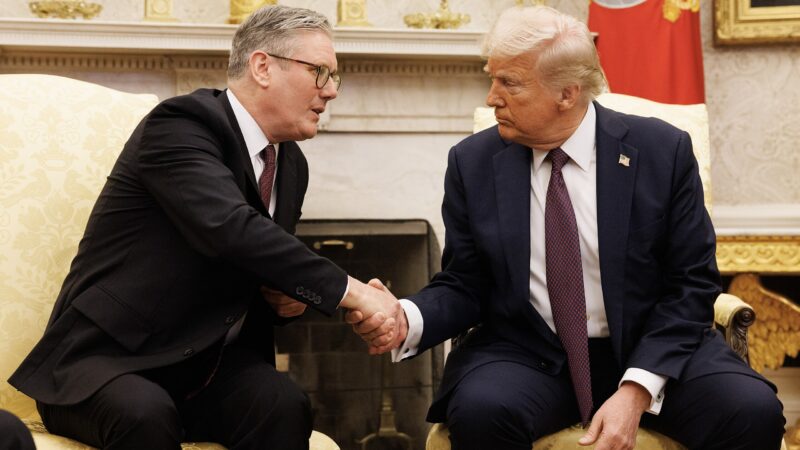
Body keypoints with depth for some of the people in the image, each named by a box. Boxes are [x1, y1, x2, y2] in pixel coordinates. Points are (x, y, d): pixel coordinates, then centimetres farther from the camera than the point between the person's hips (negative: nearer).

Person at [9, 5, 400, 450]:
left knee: (284, 404, -24)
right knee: (148, 414, -37)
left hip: (209, 366, 6)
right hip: (108, 358, -6)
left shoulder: (291, 165, 10)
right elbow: (231, 228, -32)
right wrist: (351, 292, -31)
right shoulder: (179, 124, -15)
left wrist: (286, 296, 0)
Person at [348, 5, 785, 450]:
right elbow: (464, 287, 4)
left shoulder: (662, 151, -5)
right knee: (480, 410, -32)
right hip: (528, 357, 1)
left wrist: (636, 390, -16)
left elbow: (691, 283, -4)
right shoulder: (473, 162, 0)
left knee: (752, 411, -26)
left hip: (648, 350, 0)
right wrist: (407, 321, -18)